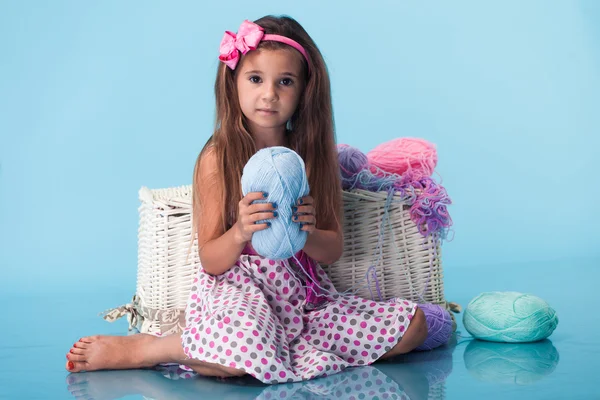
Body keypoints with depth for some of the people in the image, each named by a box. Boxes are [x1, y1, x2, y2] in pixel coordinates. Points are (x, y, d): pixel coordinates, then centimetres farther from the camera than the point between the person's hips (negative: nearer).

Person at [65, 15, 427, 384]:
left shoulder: (314, 153, 4)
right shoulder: (218, 158, -7)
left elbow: (334, 250, 3)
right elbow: (211, 261, -6)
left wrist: (305, 232, -19)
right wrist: (240, 233, -27)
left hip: (306, 296, 5)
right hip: (239, 293, -4)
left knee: (413, 323, -8)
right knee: (248, 352, -38)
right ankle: (140, 349, -10)